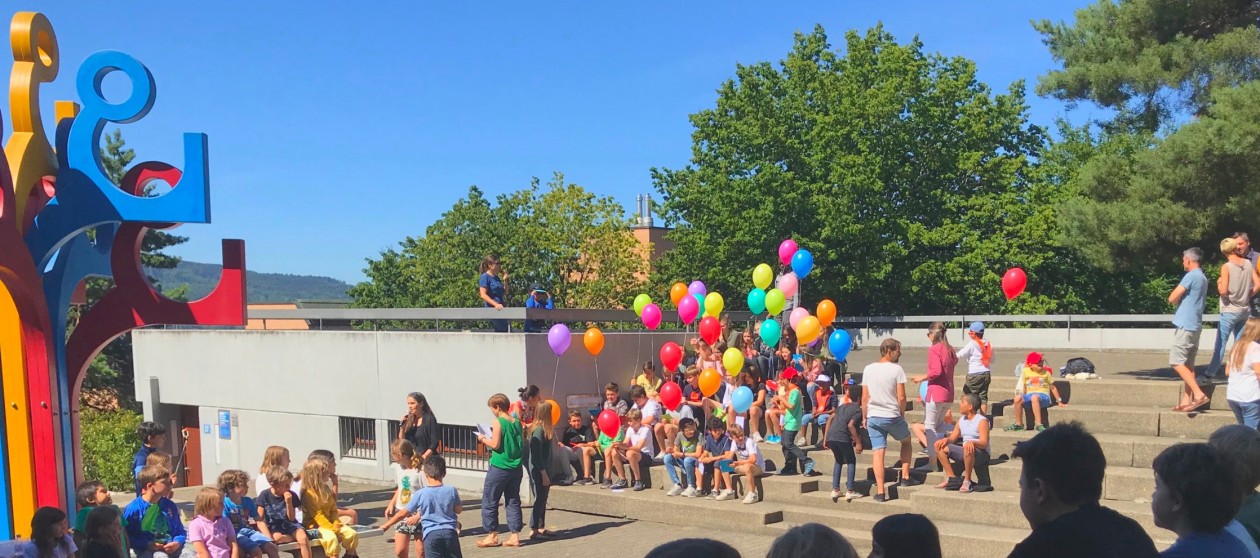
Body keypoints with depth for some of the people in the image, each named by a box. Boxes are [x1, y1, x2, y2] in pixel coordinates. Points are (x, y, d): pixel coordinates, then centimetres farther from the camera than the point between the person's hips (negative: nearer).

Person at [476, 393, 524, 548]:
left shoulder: (498, 422, -12)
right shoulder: (517, 422, 6)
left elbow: (495, 444, -18)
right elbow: (522, 444, 11)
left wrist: (483, 439, 0)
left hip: (499, 467, -6)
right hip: (515, 467, 6)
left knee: (489, 501, 6)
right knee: (513, 501, 11)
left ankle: (492, 535, 9)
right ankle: (515, 536, 11)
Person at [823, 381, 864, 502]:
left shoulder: (843, 406, 24)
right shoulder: (858, 410, 3)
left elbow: (830, 419, 19)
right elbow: (850, 425, -12)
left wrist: (825, 438, 22)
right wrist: (858, 442, -10)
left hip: (830, 436, 6)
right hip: (842, 437, -6)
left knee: (839, 461, 24)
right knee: (851, 461, 13)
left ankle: (835, 490, 20)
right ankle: (850, 491, 7)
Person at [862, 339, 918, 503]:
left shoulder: (868, 369, 4)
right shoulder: (897, 369, -9)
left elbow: (864, 397, 5)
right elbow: (901, 397, -9)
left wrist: (864, 417, 14)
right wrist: (902, 414, 7)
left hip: (873, 417, 3)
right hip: (892, 416, -3)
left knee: (878, 452, 3)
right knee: (906, 441, 24)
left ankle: (880, 492, 0)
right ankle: (905, 477, 23)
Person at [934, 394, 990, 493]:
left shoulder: (981, 421, -11)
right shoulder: (961, 420, 13)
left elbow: (984, 443, -22)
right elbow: (952, 438, 12)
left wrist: (972, 442, -42)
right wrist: (946, 439, -12)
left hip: (981, 454, -8)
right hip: (965, 452, 8)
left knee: (968, 448, -41)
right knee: (940, 446, -1)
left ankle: (967, 481, -27)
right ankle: (951, 478, -1)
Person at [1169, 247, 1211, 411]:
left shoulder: (1191, 276, -12)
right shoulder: (1203, 278, 17)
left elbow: (1172, 299, -14)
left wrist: (1178, 301, 6)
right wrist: (1181, 301, 6)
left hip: (1185, 326, -9)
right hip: (1195, 325, 9)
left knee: (1176, 362, -10)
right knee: (1188, 364, 9)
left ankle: (1198, 394, -16)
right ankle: (1186, 401, 9)